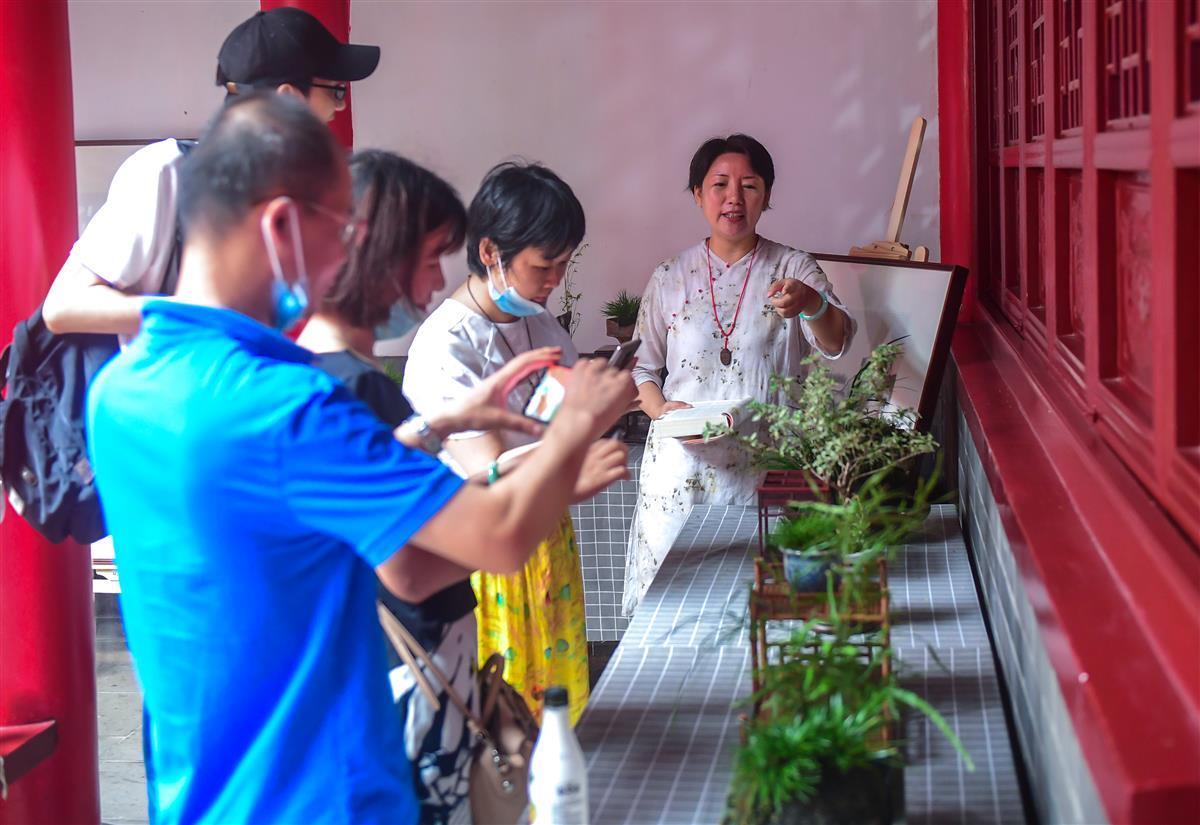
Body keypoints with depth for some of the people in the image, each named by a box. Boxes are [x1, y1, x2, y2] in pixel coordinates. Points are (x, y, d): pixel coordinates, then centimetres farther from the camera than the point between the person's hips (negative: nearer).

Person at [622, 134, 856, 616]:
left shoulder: (793, 269, 2)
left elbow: (834, 344, -13)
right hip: (685, 464, 1)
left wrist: (812, 304, -35)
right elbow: (641, 367, 13)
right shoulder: (671, 278, 7)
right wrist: (661, 409, -9)